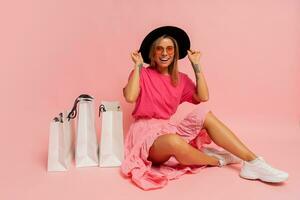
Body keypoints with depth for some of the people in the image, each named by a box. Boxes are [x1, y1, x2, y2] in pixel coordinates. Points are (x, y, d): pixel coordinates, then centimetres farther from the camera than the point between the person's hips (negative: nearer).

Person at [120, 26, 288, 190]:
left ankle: (253, 162, -21)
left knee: (204, 111, -19)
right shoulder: (143, 74, -2)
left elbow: (203, 97, -4)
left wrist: (196, 65, -1)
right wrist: (138, 65, -13)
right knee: (175, 142, -39)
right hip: (146, 132, -5)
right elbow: (130, 97, -21)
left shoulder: (181, 79, 11)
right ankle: (217, 160, -9)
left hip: (168, 129, 5)